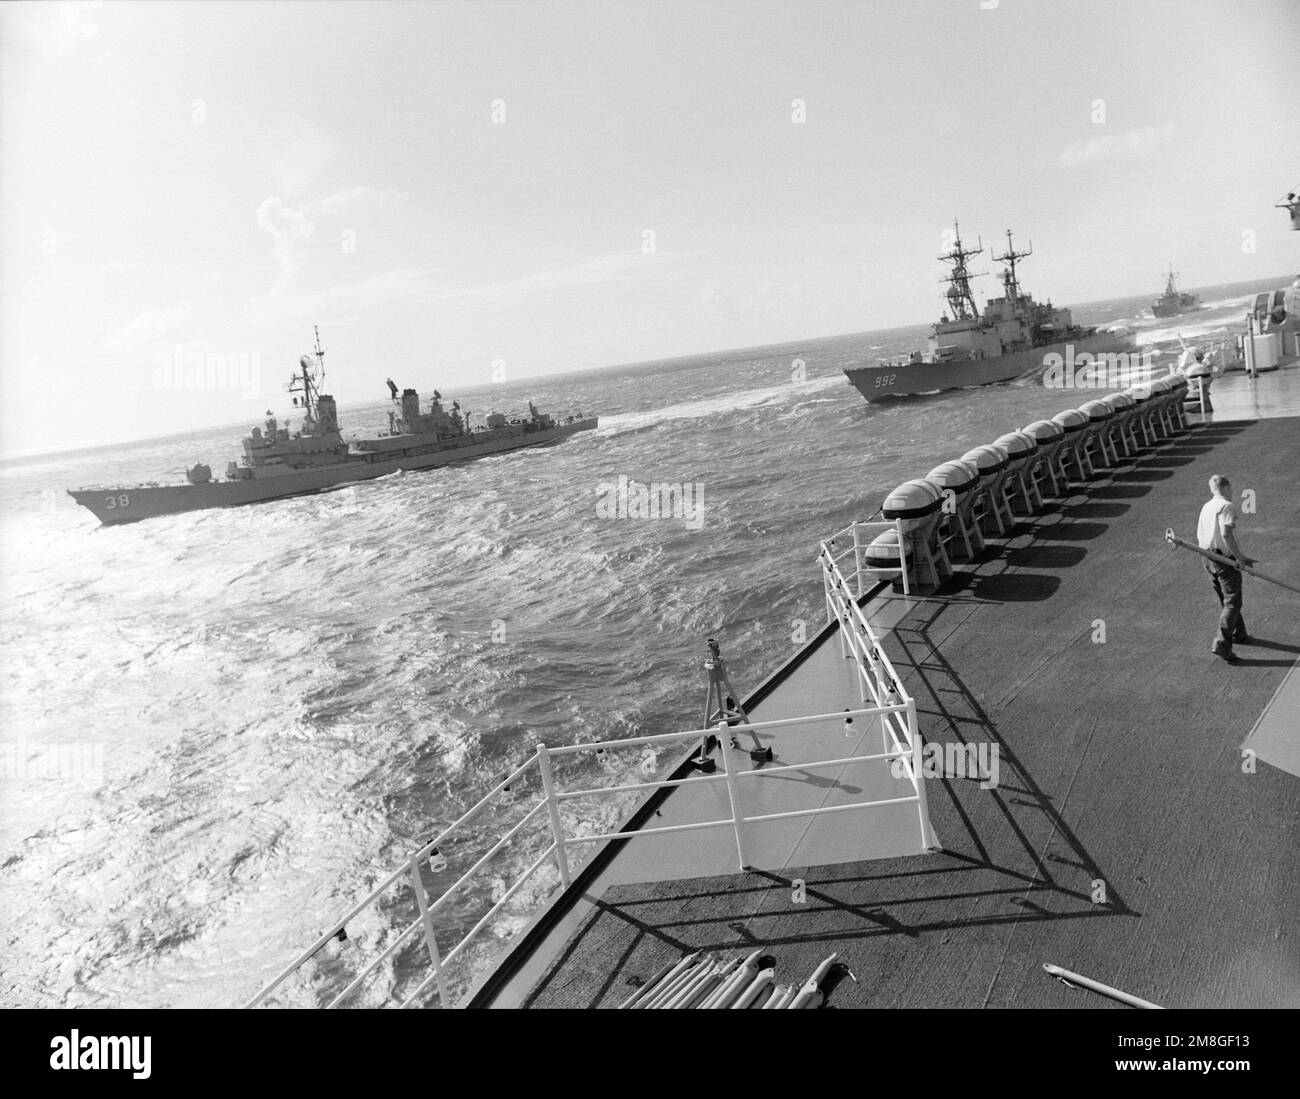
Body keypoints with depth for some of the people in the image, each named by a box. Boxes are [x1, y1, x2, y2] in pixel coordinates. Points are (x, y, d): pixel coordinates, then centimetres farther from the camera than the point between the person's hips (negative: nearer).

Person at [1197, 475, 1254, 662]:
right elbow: (1226, 534, -25)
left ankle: (1239, 634, 36)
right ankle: (1221, 644, -13)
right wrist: (1239, 557, -18)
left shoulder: (1206, 507, 14)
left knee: (1226, 600, 22)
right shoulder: (1226, 506, -12)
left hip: (1208, 559, 8)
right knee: (1232, 603, -5)